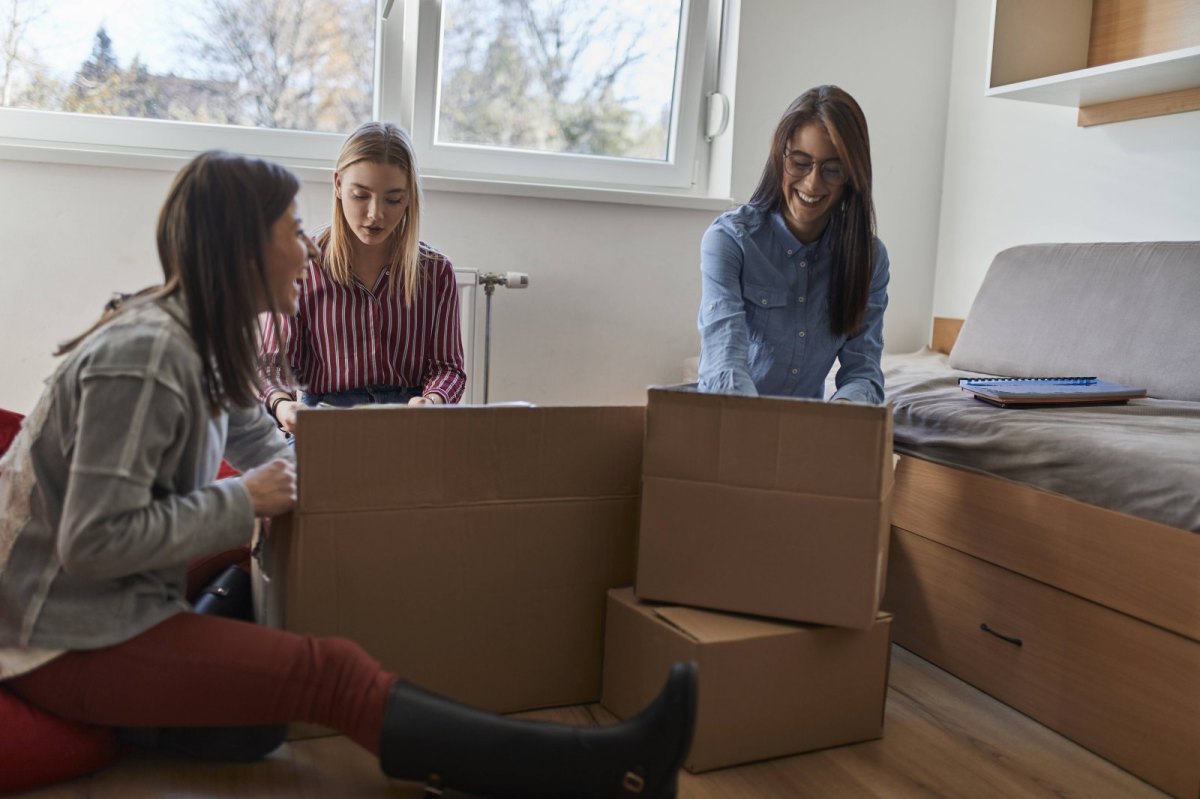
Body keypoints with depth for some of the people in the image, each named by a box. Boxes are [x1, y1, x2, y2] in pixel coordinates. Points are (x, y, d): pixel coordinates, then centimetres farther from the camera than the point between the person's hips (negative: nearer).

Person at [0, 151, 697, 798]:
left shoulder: (205, 342, 6)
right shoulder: (142, 357, -24)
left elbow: (266, 447, 16)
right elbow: (94, 541, -26)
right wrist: (244, 502, -18)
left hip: (122, 603, 11)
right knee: (333, 675, -23)